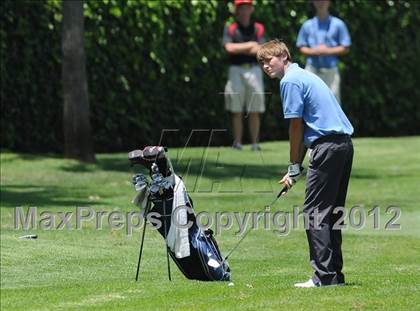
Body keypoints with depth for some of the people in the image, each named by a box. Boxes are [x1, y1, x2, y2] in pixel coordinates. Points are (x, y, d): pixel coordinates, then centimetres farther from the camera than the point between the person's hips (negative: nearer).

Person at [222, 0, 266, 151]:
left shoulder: (258, 28, 9)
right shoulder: (230, 29, 6)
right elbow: (229, 48, -11)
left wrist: (239, 49, -10)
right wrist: (250, 45, -10)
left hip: (254, 69, 1)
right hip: (236, 70, -1)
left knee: (254, 111, 0)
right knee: (236, 111, -2)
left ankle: (255, 143, 2)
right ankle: (237, 143, 0)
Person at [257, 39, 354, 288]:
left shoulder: (290, 81, -8)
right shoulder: (304, 76, 22)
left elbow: (296, 127, -7)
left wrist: (295, 168, 2)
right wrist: (297, 166, 18)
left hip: (327, 146, -10)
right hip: (344, 143, 10)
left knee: (314, 212, -8)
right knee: (331, 211, 13)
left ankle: (325, 275, -12)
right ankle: (335, 274, 15)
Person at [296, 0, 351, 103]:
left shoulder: (338, 24, 3)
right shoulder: (307, 25, 10)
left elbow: (345, 48, 3)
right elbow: (301, 48, 12)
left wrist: (328, 51, -12)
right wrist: (313, 51, -9)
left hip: (331, 70, -1)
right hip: (312, 69, 1)